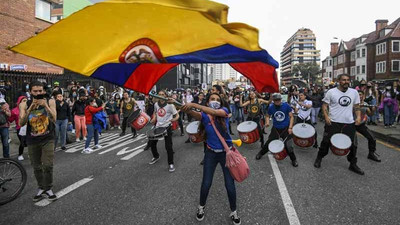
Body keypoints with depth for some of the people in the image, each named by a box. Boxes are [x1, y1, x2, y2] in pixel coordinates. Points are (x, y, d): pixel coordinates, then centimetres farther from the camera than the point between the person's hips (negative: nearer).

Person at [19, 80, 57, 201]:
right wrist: (30, 109, -23)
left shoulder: (50, 102, -4)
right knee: (37, 167, 11)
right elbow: (21, 123, -11)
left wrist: (45, 105, -25)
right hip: (32, 141, 2)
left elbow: (54, 119, -14)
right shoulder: (24, 104, -1)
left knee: (48, 166, -7)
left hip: (48, 139, -2)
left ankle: (48, 189, 11)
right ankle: (41, 188, 28)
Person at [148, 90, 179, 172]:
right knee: (151, 142, 13)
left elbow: (177, 115, -9)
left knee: (168, 146, -8)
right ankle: (156, 156, 40)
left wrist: (174, 119, -29)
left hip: (167, 127, -6)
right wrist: (154, 119, 5)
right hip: (157, 126, 6)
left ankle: (171, 164, 9)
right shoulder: (156, 104, 3)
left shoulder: (170, 105, -13)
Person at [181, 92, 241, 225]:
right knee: (206, 183, 6)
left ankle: (234, 212, 27)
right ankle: (201, 207, 35)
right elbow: (195, 115, -28)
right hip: (211, 153, 1)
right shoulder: (204, 115, -5)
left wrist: (194, 105, -37)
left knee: (230, 184, 4)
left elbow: (214, 112, -31)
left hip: (226, 152, -1)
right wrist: (188, 110, -51)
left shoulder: (224, 111, -9)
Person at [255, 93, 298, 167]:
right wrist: (267, 122, -14)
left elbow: (291, 117, -7)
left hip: (286, 128, -2)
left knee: (288, 145, -3)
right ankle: (261, 153, 34)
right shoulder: (271, 107, -9)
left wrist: (290, 127, -15)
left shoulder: (286, 106, -14)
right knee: (269, 142, 11)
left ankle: (294, 160, 19)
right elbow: (267, 116, 7)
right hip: (275, 128, 2)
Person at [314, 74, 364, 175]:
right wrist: (326, 116, -13)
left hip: (349, 123, 3)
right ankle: (319, 158, 26)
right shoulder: (331, 92, -4)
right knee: (326, 142, 4)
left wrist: (358, 116, -1)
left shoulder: (354, 92, 6)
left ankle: (353, 165, 27)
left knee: (352, 144, 9)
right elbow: (324, 105, 0)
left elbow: (356, 106, 14)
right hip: (333, 123, -3)